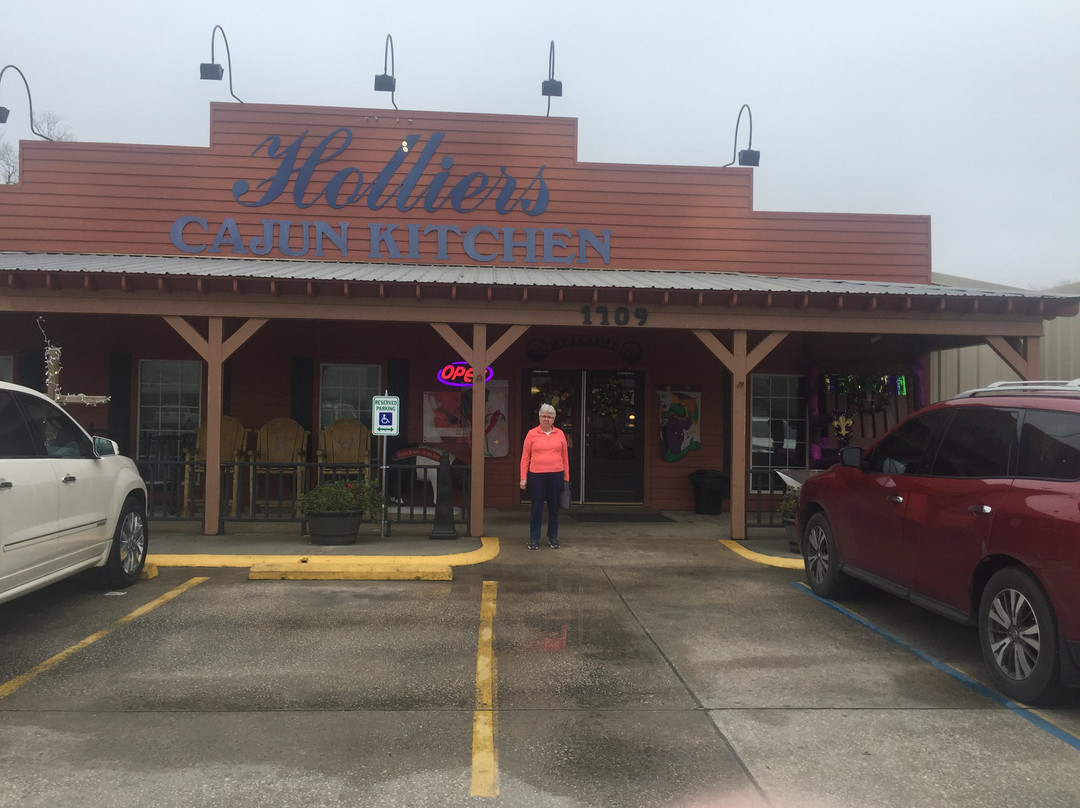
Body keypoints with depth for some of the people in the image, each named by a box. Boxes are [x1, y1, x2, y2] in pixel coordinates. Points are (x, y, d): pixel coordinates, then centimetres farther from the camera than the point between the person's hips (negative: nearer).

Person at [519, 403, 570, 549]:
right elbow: (525, 457, 1)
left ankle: (553, 538, 22)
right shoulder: (532, 434, 1)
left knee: (554, 507, 10)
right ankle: (534, 538, 14)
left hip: (556, 475, 2)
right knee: (536, 507, 4)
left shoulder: (560, 434, 6)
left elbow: (565, 457, 9)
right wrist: (523, 478, -5)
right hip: (536, 475, -2)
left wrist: (566, 478, 7)